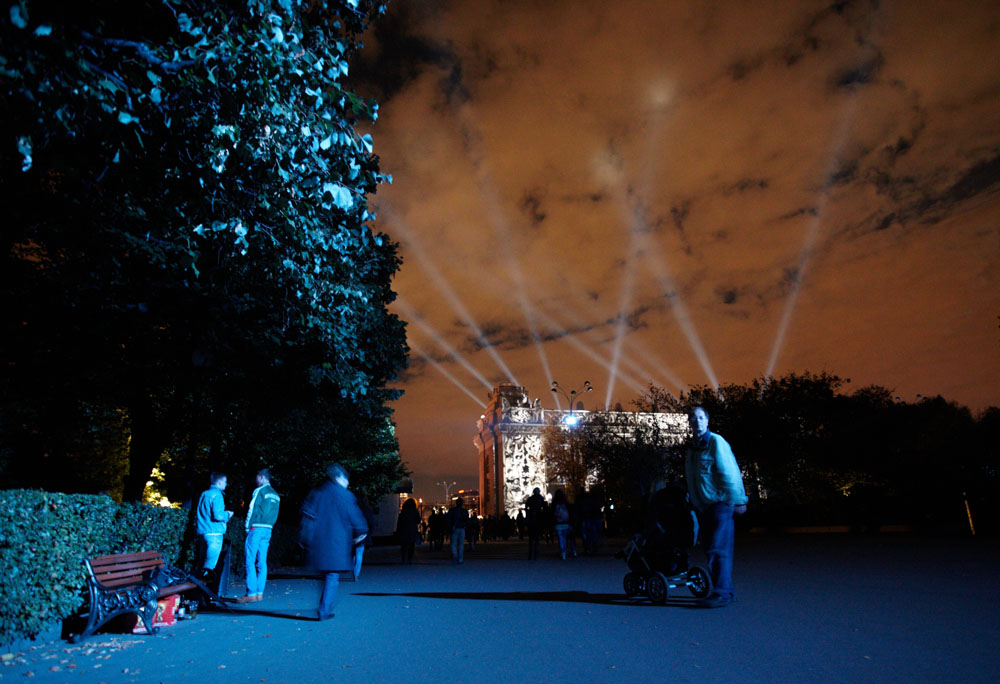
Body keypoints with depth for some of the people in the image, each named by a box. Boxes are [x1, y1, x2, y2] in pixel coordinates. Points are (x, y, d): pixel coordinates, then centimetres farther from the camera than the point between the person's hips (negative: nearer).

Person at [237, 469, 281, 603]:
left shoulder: (259, 491, -6)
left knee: (250, 562, -3)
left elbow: (252, 510, -8)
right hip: (268, 530, 7)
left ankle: (251, 594, -4)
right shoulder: (276, 495, 15)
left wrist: (247, 527, -1)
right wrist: (268, 526, 16)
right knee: (262, 562, 8)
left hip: (256, 528, -7)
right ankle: (259, 593, 9)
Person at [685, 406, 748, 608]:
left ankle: (722, 593, -2)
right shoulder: (691, 447, 14)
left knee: (718, 550, -8)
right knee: (713, 551, 12)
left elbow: (730, 473, -15)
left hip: (720, 504, -8)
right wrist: (690, 500, 19)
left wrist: (738, 501, -16)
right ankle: (726, 591, 21)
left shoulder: (716, 442, -11)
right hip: (703, 507, 8)